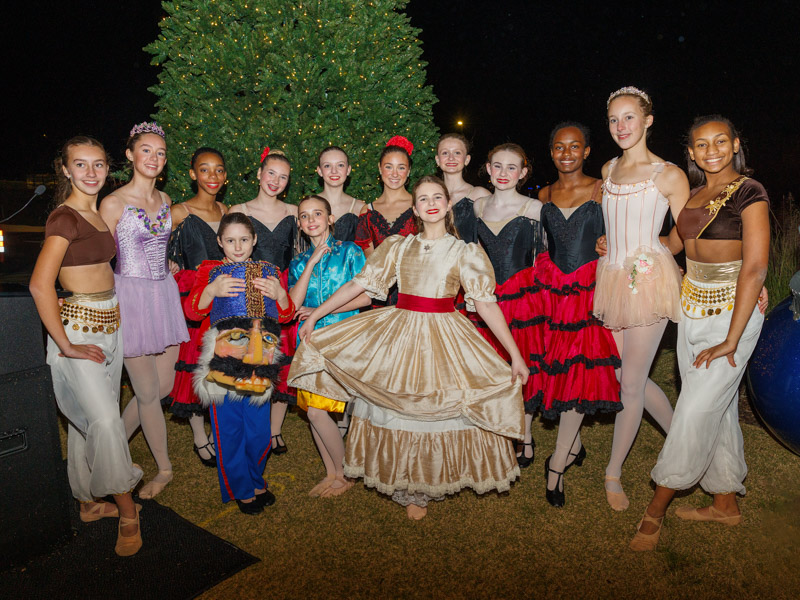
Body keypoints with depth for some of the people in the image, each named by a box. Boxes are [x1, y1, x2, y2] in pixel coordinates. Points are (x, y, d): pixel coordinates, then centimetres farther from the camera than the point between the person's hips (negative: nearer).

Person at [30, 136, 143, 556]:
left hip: (108, 324, 8)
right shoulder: (65, 217, -14)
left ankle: (89, 501, 29)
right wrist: (66, 346, -20)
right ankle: (126, 510, 0)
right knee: (104, 419, -14)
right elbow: (40, 286, -23)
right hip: (78, 327, -8)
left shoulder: (99, 213, 11)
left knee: (88, 419, 16)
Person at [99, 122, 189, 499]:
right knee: (149, 392, 2)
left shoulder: (164, 199, 11)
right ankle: (164, 468, 21)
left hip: (164, 294, 7)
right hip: (130, 298, -7)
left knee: (164, 384, 10)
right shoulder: (113, 203, -9)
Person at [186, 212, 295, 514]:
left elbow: (286, 314, 7)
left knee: (259, 431, 8)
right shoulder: (210, 271, 4)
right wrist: (211, 290, -20)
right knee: (229, 430, 6)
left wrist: (280, 294, -13)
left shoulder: (268, 272, 10)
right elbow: (192, 310, -3)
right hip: (224, 360, -2)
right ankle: (240, 490, 26)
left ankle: (254, 480, 34)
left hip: (258, 361, 2)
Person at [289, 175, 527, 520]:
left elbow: (486, 305, -5)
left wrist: (515, 354, -12)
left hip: (445, 339, -2)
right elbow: (358, 284, 5)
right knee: (399, 411, 8)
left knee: (444, 411, 2)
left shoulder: (465, 253, 1)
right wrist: (315, 315, 2)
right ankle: (410, 490, 29)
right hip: (399, 334, 2)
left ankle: (434, 483, 27)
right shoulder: (397, 247, 6)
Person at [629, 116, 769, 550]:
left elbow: (754, 269, -17)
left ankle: (655, 508, 7)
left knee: (696, 412, -5)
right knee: (717, 410, 14)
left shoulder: (749, 193, -11)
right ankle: (726, 504, 29)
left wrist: (730, 341, -19)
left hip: (732, 314, -7)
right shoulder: (694, 193, 10)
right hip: (693, 312, 7)